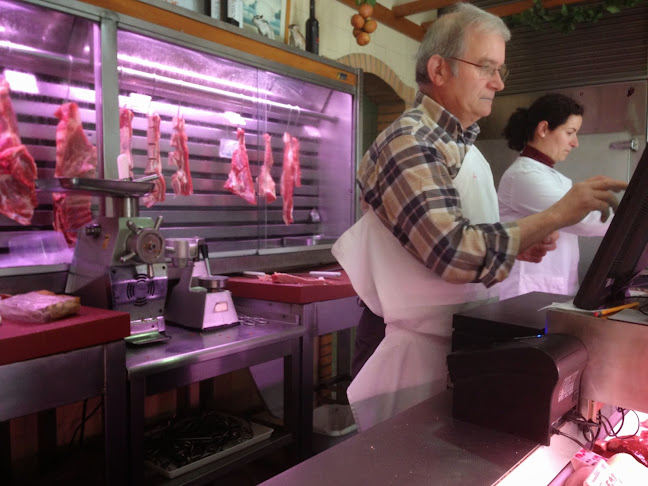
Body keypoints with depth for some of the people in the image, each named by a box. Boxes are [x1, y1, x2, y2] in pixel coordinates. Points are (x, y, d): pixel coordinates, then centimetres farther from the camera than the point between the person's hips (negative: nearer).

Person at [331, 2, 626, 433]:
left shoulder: (464, 147, 11)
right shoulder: (407, 143, -18)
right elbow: (455, 254, -28)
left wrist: (520, 242, 1)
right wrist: (555, 216, -20)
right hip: (425, 349, -8)